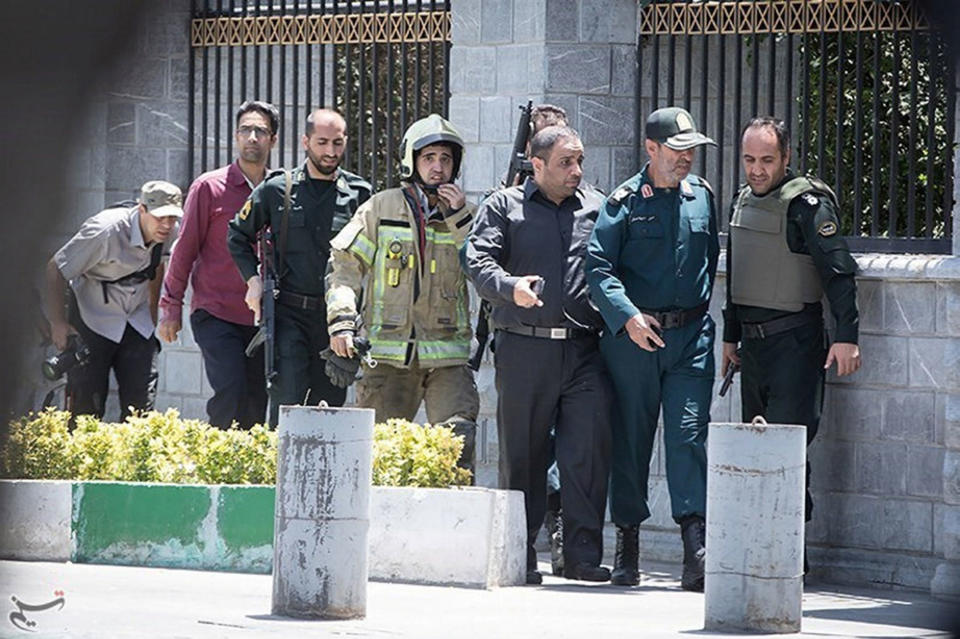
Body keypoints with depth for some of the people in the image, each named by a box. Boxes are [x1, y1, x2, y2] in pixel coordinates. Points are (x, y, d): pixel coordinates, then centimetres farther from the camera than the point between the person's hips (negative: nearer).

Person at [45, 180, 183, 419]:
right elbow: (55, 269, -20)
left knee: (142, 405, -5)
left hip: (137, 322, 5)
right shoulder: (106, 231, -29)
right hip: (92, 321, -5)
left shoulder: (169, 232, -10)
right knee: (87, 409, -10)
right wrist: (58, 324, -18)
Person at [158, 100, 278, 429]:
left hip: (261, 318, 4)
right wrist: (171, 307, 1)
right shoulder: (209, 187, 0)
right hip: (216, 314, -4)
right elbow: (185, 248, 2)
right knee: (230, 398, -17)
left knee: (257, 406, 3)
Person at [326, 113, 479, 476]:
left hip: (447, 355, 0)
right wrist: (341, 320, -7)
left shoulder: (466, 215, 11)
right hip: (388, 353, 0)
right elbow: (345, 265, 6)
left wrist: (461, 221, -8)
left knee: (458, 439, -15)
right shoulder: (381, 209, 8)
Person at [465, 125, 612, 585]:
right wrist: (510, 286, -22)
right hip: (524, 347, -2)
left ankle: (583, 555, -4)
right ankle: (521, 556, 11)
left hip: (584, 350, 2)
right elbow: (477, 261, -3)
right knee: (522, 454, 3)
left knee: (590, 448, -9)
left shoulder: (597, 208, 16)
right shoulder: (504, 207, 8)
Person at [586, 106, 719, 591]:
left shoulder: (701, 196, 10)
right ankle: (626, 543, 14)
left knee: (689, 434, -8)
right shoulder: (624, 202, -3)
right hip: (633, 337, -2)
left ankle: (695, 547, -14)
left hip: (690, 335, 2)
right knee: (630, 437, 5)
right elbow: (598, 266, -10)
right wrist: (628, 316, -20)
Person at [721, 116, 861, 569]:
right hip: (754, 341, 8)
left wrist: (846, 336, -23)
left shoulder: (806, 203, -12)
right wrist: (731, 336, 24)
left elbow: (839, 272, -16)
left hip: (794, 341, -8)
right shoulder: (743, 201, 13)